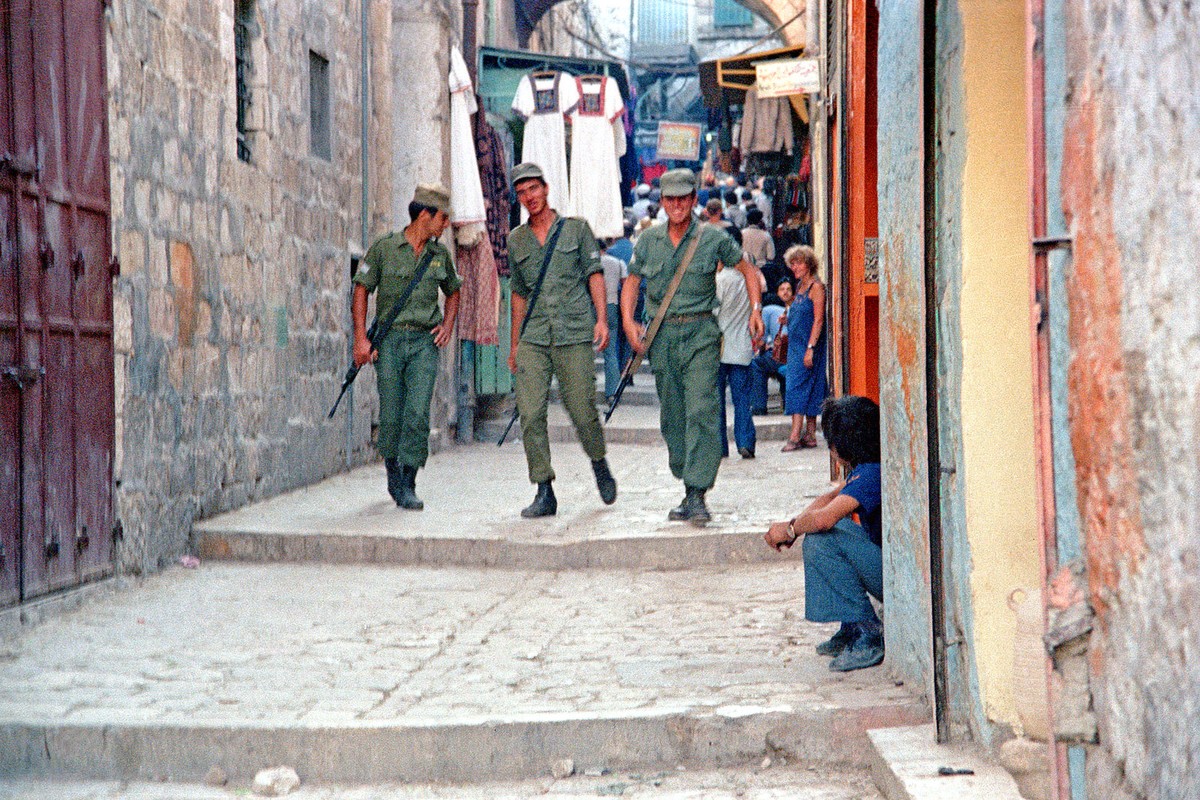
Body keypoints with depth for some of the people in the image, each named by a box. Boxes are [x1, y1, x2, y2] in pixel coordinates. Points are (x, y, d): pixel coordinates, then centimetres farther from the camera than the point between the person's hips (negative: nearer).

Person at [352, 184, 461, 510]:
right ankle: (393, 475, 21)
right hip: (389, 339, -2)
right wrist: (361, 338, -7)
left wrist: (448, 324, 10)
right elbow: (361, 290, 0)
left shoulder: (440, 253, 10)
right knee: (391, 415, -1)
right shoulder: (384, 248, -2)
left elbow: (453, 291, 27)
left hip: (425, 341, 2)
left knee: (418, 413, -10)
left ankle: (407, 485, -6)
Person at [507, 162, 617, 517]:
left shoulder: (576, 228, 7)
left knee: (582, 409, -2)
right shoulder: (516, 240, 15)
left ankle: (600, 466, 28)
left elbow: (594, 274, 5)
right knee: (530, 412, -9)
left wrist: (601, 318, -8)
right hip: (533, 338, 3)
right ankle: (544, 492, -5)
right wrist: (514, 343, 19)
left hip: (574, 333, -3)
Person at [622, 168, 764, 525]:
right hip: (662, 335, 4)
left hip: (701, 334, -4)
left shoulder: (713, 238, 1)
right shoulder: (648, 240, 9)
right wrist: (628, 321, 2)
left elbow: (747, 270, 11)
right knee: (672, 418, 8)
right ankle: (689, 488, 20)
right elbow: (631, 282, 17)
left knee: (701, 411, -16)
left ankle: (697, 494, -19)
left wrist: (756, 309, -2)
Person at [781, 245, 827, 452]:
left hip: (808, 345, -9)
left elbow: (818, 320, -15)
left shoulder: (816, 287, -10)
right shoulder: (799, 286, 15)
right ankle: (810, 434, 11)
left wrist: (810, 348, -20)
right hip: (795, 344, 9)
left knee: (798, 387, -13)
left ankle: (795, 436, -17)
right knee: (808, 389, 9)